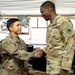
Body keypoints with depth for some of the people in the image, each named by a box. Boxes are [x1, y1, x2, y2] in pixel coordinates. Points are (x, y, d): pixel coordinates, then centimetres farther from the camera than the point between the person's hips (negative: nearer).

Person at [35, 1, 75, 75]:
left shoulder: (63, 21, -12)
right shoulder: (50, 26, 14)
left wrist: (65, 67, -21)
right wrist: (42, 50, 5)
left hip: (59, 67, -8)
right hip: (50, 66, 8)